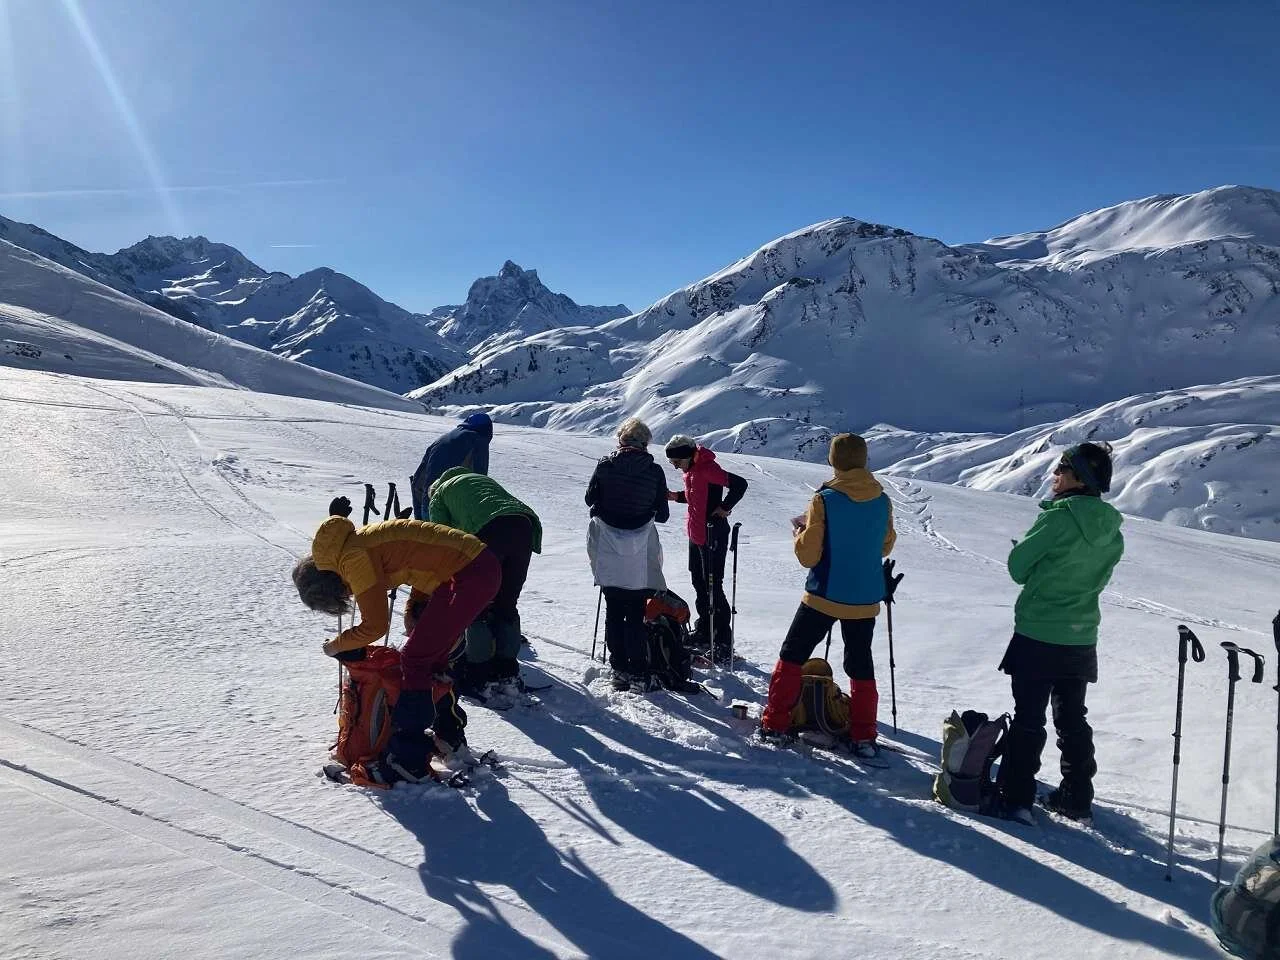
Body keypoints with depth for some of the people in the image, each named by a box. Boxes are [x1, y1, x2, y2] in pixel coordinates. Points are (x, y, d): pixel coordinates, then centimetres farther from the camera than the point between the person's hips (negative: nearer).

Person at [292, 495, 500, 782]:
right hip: (481, 566, 10)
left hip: (471, 574, -10)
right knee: (433, 657, 19)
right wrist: (417, 607, 14)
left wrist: (336, 646, 8)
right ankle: (450, 737, 32)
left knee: (414, 659, -4)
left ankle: (409, 759, 1)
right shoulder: (357, 543, 14)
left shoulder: (354, 557, -14)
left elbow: (375, 625, -10)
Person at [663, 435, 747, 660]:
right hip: (696, 534, 10)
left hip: (712, 534, -10)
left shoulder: (707, 468, -21)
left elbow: (739, 484, -28)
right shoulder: (692, 469, 10)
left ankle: (723, 641, 0)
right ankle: (703, 631, 31)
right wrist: (675, 495, 6)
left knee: (713, 587, -7)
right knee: (699, 584, 18)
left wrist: (723, 508, -21)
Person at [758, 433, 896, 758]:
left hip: (824, 596, -3)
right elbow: (885, 547, 12)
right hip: (866, 598, 4)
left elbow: (808, 555, -13)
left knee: (793, 654, 11)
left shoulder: (824, 500, -15)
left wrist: (799, 532, 5)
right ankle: (863, 737, 14)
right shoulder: (883, 500, -2)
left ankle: (775, 722, 13)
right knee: (861, 664, 14)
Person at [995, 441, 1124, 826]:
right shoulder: (1112, 531, 3)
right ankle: (1077, 798, 25)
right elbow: (1096, 577, 13)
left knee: (1028, 718, 3)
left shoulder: (1058, 519, -18)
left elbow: (1017, 566, -11)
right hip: (1082, 639, 6)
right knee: (1073, 719, 17)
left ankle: (1016, 797, 7)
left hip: (1037, 635, -6)